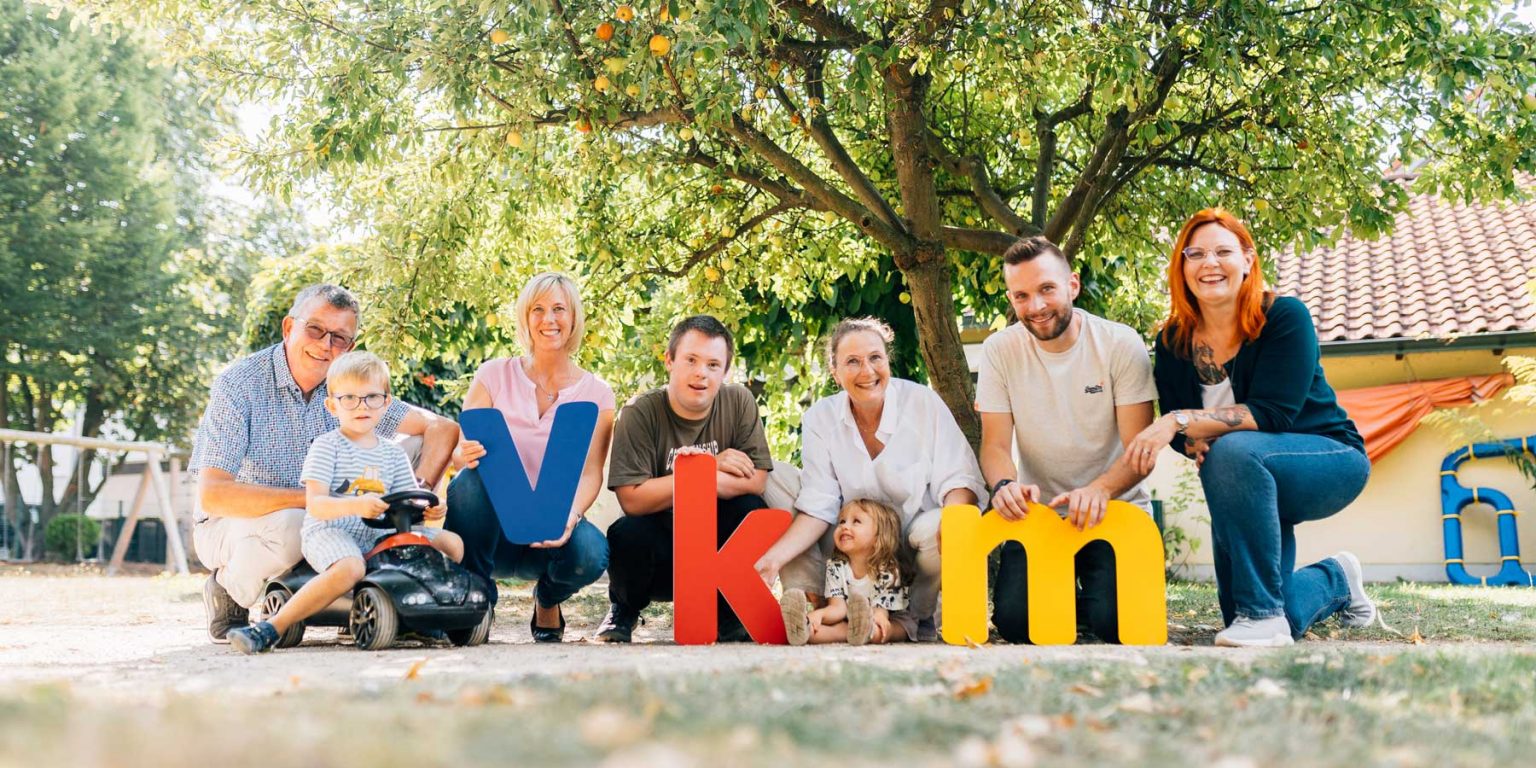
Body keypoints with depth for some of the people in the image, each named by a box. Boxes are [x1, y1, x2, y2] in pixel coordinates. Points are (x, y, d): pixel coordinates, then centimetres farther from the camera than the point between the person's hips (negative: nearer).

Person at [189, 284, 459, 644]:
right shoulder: (239, 385, -20)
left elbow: (443, 428, -9)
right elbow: (211, 496, -30)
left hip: (320, 525, 5)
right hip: (229, 528, -4)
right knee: (289, 526, -40)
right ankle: (227, 590, -5)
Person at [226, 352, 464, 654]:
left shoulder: (393, 454, 14)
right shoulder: (327, 446, -3)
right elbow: (315, 504, -14)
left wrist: (428, 509, -12)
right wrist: (356, 506, -33)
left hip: (379, 535, 6)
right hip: (329, 532, -6)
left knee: (452, 543, -6)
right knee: (350, 568, -39)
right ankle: (270, 628, -31)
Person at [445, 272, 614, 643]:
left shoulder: (596, 393, 3)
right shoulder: (494, 375, 2)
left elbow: (590, 474, -6)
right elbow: (459, 452, -3)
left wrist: (570, 516, -28)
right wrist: (467, 456, -29)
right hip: (492, 524, 0)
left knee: (590, 554, -33)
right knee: (472, 480, -33)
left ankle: (547, 602, 6)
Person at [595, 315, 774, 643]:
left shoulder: (739, 401, -6)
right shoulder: (639, 414, -14)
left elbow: (756, 480, -13)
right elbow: (632, 499, -23)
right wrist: (710, 469, -21)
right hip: (660, 547, -2)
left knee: (751, 510, -26)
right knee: (628, 533, -32)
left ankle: (732, 617, -2)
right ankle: (623, 611, 4)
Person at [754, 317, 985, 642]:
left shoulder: (923, 402, -11)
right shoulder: (820, 419, -5)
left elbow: (957, 479, -13)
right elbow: (818, 507, -11)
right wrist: (772, 558, -28)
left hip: (915, 538, -1)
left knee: (934, 529, -34)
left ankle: (911, 619, -8)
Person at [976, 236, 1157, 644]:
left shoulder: (1122, 344, -10)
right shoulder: (999, 351, -5)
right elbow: (995, 444, -6)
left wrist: (1099, 490, -35)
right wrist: (1005, 484, -31)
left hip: (1113, 510, -1)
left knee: (1115, 621, -21)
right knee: (1014, 620, -17)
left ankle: (1090, 598, 16)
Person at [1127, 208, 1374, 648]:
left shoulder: (1284, 317, -17)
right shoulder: (1173, 343, -4)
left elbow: (1272, 414, -27)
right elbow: (1175, 421, 0)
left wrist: (1183, 421, -35)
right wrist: (1193, 442, -24)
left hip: (1329, 462, -6)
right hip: (1247, 484, 6)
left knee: (1234, 450, -37)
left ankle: (1263, 613, -25)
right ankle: (1335, 581, 35)